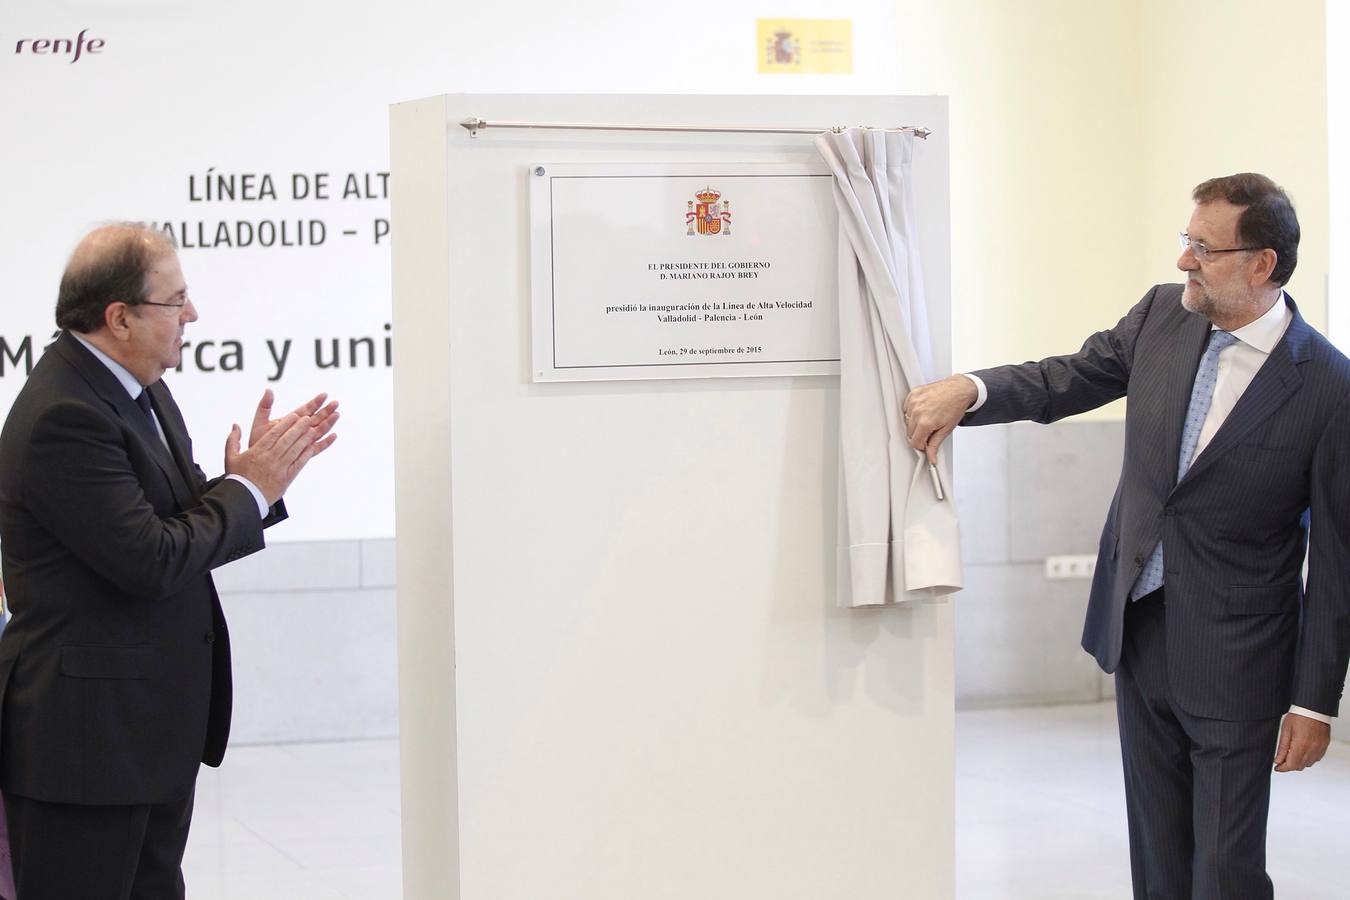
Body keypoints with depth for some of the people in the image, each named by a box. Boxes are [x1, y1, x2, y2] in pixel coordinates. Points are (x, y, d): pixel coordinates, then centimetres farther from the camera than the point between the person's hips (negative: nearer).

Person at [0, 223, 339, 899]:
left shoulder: (138, 389, 10)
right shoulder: (65, 416, -21)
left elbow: (181, 521, 13)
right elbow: (152, 560, -24)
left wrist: (259, 473, -3)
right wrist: (249, 489, -11)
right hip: (87, 734, -10)